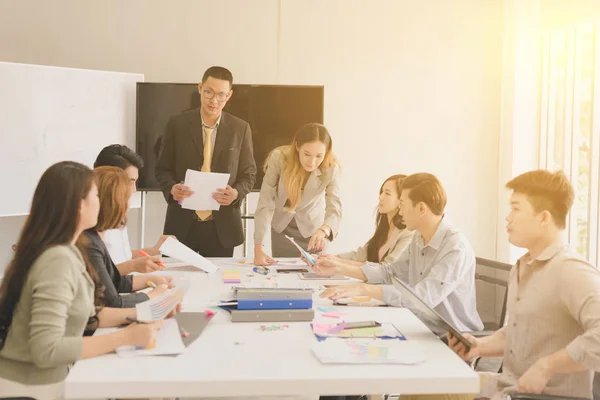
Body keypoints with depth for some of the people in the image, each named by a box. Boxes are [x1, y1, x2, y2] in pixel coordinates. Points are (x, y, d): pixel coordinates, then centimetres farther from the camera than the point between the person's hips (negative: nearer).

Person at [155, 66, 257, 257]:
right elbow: (162, 168, 5)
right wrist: (172, 188, -16)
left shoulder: (240, 128, 1)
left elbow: (249, 173, 5)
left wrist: (236, 193, -15)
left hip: (222, 226, 1)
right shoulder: (177, 124, 0)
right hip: (182, 224, 0)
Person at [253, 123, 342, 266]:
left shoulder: (331, 168, -25)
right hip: (282, 226, 0)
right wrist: (258, 248, -36)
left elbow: (334, 208, -31)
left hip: (312, 228, 0)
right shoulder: (279, 158, -29)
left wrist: (323, 230, -55)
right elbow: (265, 204, -29)